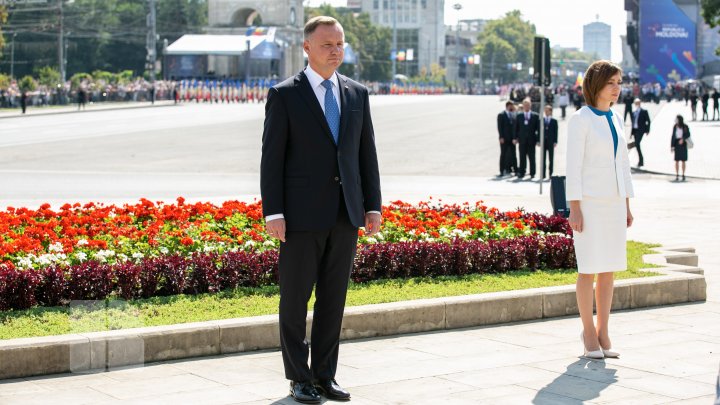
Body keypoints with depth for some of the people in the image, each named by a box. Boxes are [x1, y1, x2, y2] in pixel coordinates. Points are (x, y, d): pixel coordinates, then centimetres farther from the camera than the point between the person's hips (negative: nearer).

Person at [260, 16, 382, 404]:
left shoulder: (357, 94, 10)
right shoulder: (284, 95, -4)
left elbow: (367, 153, 12)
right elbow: (271, 158, -6)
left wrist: (373, 206, 6)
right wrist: (273, 213, -12)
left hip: (346, 214, 4)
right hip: (302, 214, -4)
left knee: (333, 298, 8)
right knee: (295, 298, 3)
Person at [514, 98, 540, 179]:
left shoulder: (535, 116, 3)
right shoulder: (519, 115, 7)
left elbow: (538, 128, 2)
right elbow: (516, 127, 6)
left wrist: (538, 139, -4)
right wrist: (515, 138, -2)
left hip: (531, 139, -1)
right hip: (522, 140, 1)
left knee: (532, 157, 3)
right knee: (522, 157, 2)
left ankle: (532, 173, 8)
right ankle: (521, 173, 5)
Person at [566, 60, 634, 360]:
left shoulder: (615, 120, 13)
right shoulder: (580, 119, -8)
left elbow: (622, 163, 16)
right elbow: (573, 166, -12)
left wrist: (627, 206, 13)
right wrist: (574, 208, -16)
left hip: (614, 201, 7)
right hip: (589, 201, -7)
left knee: (609, 269, 7)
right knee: (589, 268, -4)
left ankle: (603, 332, 14)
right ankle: (589, 332, 7)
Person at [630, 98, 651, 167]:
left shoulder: (644, 111, 1)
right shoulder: (634, 112, 17)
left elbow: (648, 121, -1)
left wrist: (647, 130, -8)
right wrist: (631, 132, 16)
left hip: (641, 130, -6)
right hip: (635, 130, 6)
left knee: (637, 144, -19)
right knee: (637, 145, 6)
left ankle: (640, 161, -16)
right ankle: (641, 161, 14)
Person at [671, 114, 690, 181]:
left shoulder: (685, 127, -7)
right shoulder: (675, 127, 1)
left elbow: (688, 135, -1)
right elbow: (673, 136, 4)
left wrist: (683, 139, -20)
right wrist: (672, 146, 0)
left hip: (683, 144, -2)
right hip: (676, 144, 2)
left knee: (683, 161, 3)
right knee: (677, 161, -1)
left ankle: (683, 175, 13)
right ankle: (677, 176, 3)